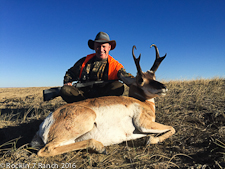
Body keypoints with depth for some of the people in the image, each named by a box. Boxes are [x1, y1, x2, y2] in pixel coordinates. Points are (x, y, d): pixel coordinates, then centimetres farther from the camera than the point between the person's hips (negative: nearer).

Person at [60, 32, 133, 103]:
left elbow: (126, 77, -13)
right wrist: (67, 82, 2)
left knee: (119, 86, -30)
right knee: (65, 90, -22)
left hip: (103, 94, -1)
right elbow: (70, 73, 24)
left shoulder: (115, 65, 5)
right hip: (83, 92, 2)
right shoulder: (85, 61, 12)